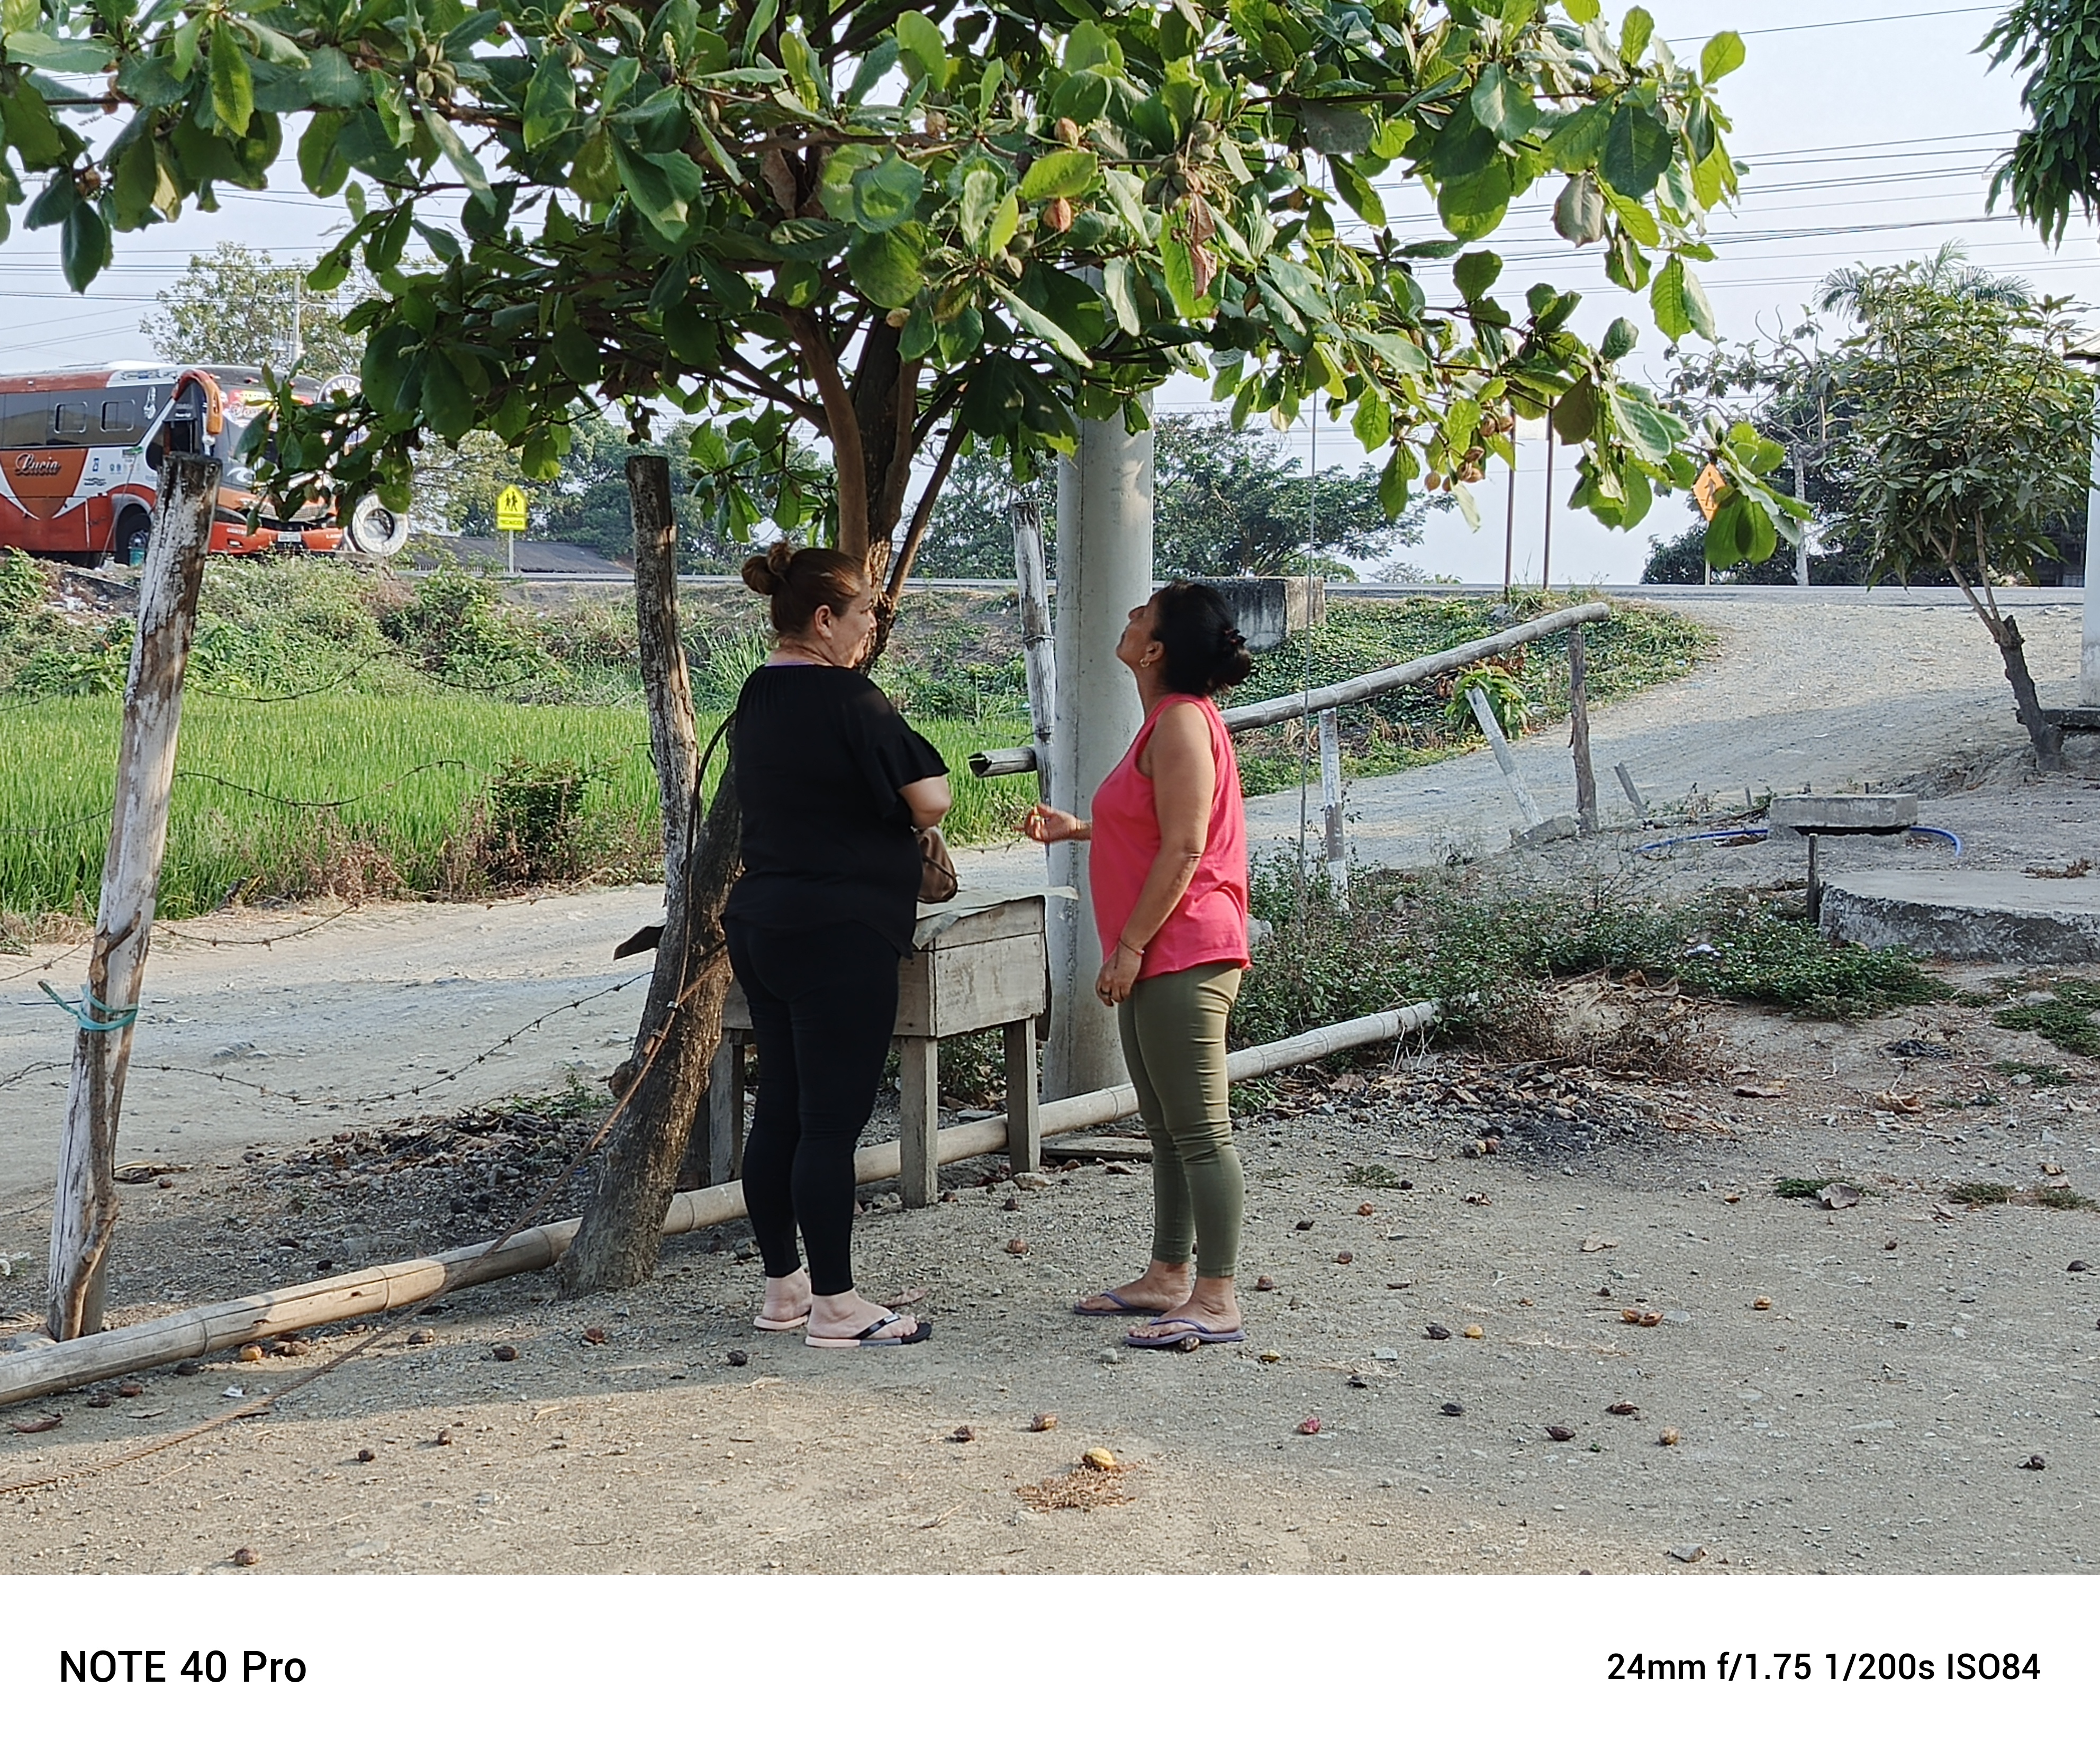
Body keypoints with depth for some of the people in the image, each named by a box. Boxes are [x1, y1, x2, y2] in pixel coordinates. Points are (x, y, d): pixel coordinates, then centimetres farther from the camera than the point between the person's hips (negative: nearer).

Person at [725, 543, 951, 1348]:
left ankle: (782, 1286, 22)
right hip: (840, 934, -9)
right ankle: (834, 1305, 3)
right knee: (832, 1121, -3)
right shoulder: (850, 700, -15)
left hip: (760, 921, 9)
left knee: (778, 1111, 13)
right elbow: (930, 803, -15)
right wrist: (916, 761, 6)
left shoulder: (758, 697, 11)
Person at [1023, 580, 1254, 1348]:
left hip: (1182, 958, -11)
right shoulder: (1168, 720, 17)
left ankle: (1216, 1299, -4)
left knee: (1199, 1131, -8)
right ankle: (1169, 1277, 25)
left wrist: (1130, 947, -19)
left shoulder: (1183, 722, -15)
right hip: (1158, 962, 11)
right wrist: (1079, 828, 23)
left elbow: (1183, 850, -21)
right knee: (1167, 1129, 16)